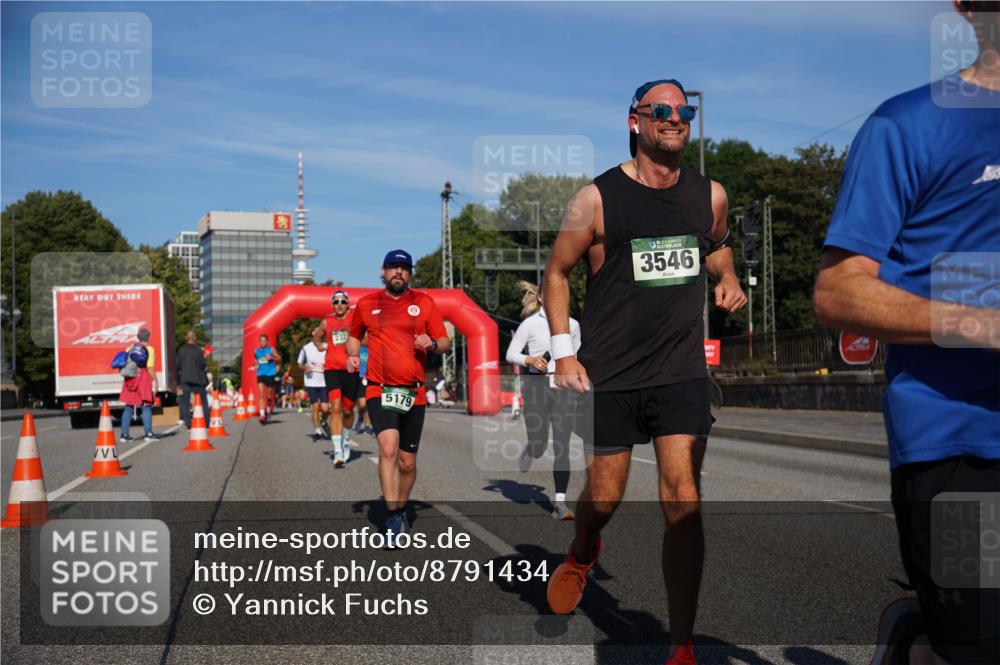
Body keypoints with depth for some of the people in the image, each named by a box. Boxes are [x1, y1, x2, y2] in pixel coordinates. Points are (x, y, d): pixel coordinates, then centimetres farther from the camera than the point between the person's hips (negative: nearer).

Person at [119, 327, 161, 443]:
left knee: (128, 407, 9)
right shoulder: (149, 349, -3)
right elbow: (150, 367, -10)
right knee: (146, 406, -1)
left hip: (130, 379, 5)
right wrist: (155, 381, -7)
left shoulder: (130, 348, 12)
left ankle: (124, 434, 10)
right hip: (143, 378, -5)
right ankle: (149, 433, -6)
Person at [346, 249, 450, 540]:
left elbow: (445, 342, 9)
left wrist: (432, 343, -13)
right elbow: (354, 336, 22)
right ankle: (393, 517, -18)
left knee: (407, 462, 9)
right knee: (388, 448, -23)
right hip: (379, 390, -1)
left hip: (414, 393, 2)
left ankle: (401, 510, 31)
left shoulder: (424, 302, 6)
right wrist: (352, 355, 2)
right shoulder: (366, 303, 7)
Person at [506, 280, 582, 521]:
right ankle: (525, 456, 37)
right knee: (538, 446, -1)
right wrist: (530, 360, -16)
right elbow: (511, 354, 2)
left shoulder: (572, 325, 9)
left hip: (562, 388, 2)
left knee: (562, 447, -7)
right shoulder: (530, 324, -1)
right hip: (536, 386, -2)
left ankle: (560, 502, -3)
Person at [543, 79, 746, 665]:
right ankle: (583, 555, 46)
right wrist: (564, 352, -5)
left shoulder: (710, 195, 5)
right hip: (609, 376, -2)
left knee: (684, 501, -7)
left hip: (682, 371, 2)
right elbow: (558, 272, 3)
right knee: (604, 498, 7)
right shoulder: (597, 198, -5)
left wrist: (728, 281, 4)